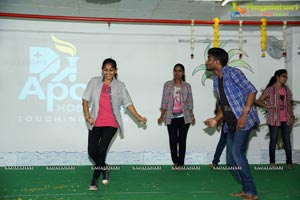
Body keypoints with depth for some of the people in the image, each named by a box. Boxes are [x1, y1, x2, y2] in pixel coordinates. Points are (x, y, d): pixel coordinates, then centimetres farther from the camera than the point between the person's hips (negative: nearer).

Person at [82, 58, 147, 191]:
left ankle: (95, 179, 6)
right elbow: (85, 99, 5)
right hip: (95, 123, 2)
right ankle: (104, 169, 30)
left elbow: (128, 103, 4)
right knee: (92, 151, -1)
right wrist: (88, 116, -6)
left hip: (111, 124, -2)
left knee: (101, 150, -11)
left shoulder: (120, 86, 4)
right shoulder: (94, 82, 4)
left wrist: (138, 117, -7)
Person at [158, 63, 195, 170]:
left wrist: (192, 116, 4)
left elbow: (189, 102, 8)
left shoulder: (187, 86, 7)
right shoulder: (168, 85, 4)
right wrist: (162, 116, -2)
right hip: (171, 117, 0)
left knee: (182, 140, 0)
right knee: (173, 140, -1)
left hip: (184, 117, 0)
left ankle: (181, 163, 7)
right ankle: (175, 162, 14)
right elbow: (164, 102, 2)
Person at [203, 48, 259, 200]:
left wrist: (244, 115, -21)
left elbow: (251, 91, -15)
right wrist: (216, 119, 6)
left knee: (237, 153, -17)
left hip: (244, 120, -9)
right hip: (231, 124, 9)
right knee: (231, 159, 7)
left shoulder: (232, 73, -10)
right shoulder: (216, 81, 14)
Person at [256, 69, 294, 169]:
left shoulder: (286, 90, 10)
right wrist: (267, 106, -16)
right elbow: (258, 101, -1)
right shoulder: (270, 89, -4)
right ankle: (272, 162, 13)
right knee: (273, 140, 3)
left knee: (287, 140, 0)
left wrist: (292, 116, 5)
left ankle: (289, 162, 4)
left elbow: (289, 104, 13)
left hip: (285, 119, 4)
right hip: (274, 119, -4)